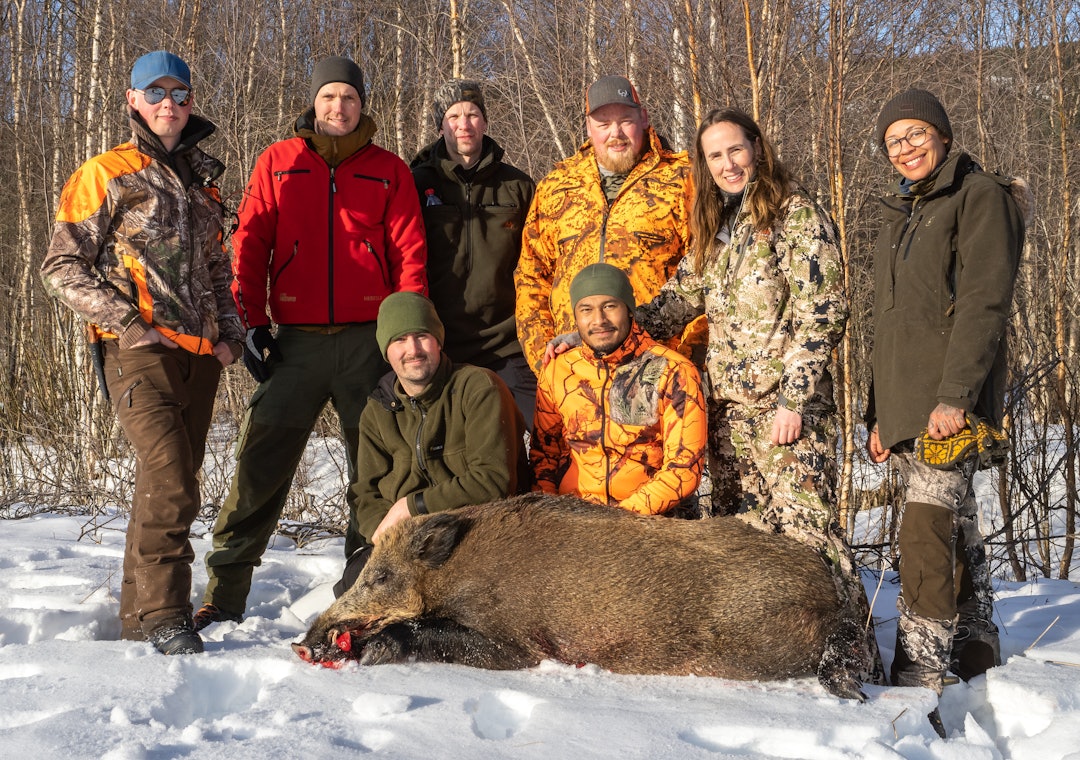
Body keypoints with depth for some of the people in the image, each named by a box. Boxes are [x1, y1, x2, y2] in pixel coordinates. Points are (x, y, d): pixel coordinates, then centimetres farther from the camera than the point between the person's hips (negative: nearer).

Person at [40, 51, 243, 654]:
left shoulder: (201, 182, 20)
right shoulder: (106, 175, 2)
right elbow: (62, 266, -2)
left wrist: (230, 332, 11)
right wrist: (126, 325, -12)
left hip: (200, 354, 6)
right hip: (141, 352, -6)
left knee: (174, 483, 8)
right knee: (170, 484, -19)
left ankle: (139, 613, 20)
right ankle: (163, 615, -12)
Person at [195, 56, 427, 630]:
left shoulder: (388, 170, 10)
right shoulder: (278, 162, 11)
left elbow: (410, 253, 6)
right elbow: (250, 242, 7)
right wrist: (252, 322, -2)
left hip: (369, 339, 1)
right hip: (296, 340, 0)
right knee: (261, 464, -5)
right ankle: (224, 593, 1)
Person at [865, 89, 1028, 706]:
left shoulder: (981, 197, -3)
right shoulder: (902, 215, 22)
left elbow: (983, 303, -14)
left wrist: (955, 395, -22)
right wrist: (880, 413, 19)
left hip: (950, 401, -8)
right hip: (905, 401, 8)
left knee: (927, 532, -14)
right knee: (956, 527, 12)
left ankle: (920, 675, -13)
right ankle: (977, 653, 20)